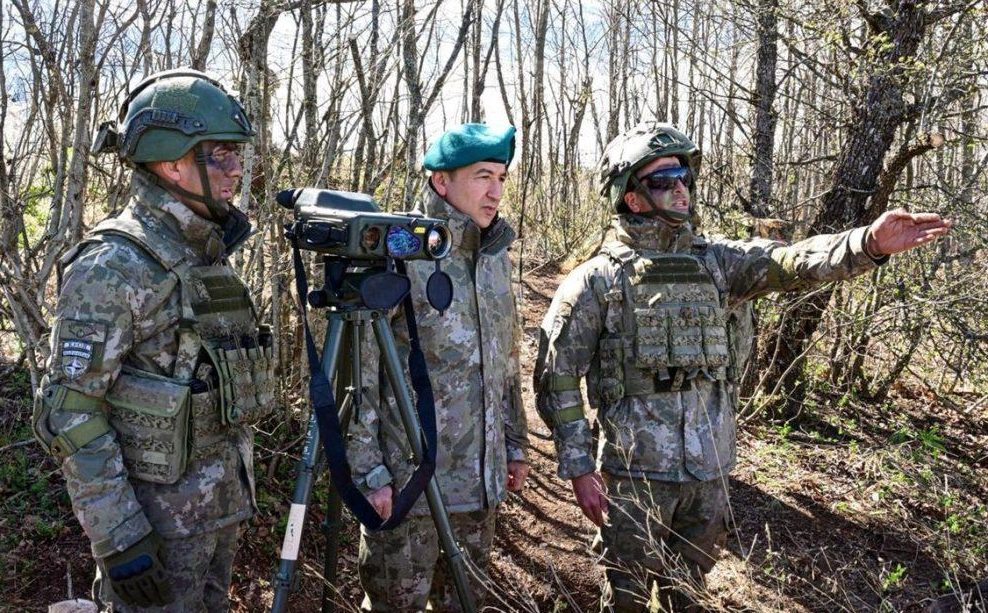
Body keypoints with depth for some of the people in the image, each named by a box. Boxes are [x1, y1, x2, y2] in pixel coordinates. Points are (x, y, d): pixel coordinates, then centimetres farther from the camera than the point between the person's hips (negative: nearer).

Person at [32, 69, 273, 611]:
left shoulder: (209, 253, 7)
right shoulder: (112, 265, -18)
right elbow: (69, 413, -20)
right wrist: (120, 539, -21)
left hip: (221, 504, 8)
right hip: (158, 515, -7)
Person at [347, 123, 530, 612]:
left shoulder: (497, 257, 8)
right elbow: (356, 373, -14)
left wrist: (515, 444, 17)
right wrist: (367, 471, -16)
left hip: (481, 480, 6)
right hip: (409, 480, -6)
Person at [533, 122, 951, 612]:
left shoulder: (714, 262, 3)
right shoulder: (596, 281, -9)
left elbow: (791, 263, -13)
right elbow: (557, 379, -8)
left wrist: (869, 242, -30)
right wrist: (579, 469, -11)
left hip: (709, 469, 4)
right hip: (636, 473, -4)